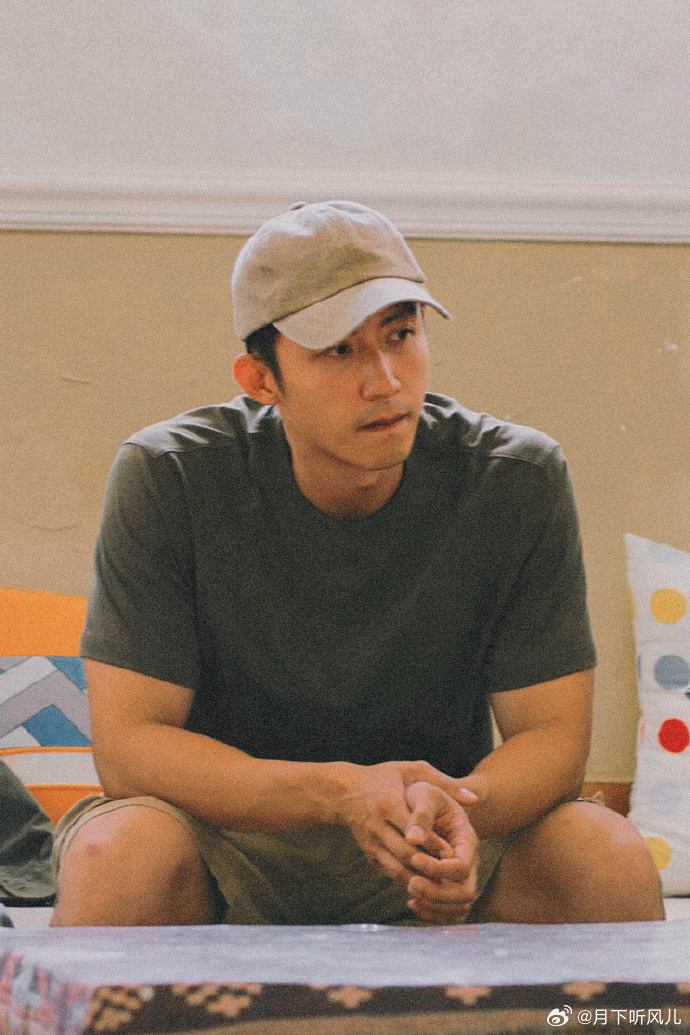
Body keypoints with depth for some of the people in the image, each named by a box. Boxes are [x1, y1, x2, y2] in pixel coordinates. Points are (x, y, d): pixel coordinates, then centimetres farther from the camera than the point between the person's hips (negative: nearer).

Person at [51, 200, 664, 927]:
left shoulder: (518, 480, -10)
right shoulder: (166, 479, -15)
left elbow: (553, 733, -9)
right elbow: (127, 744, -18)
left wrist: (455, 817, -33)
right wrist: (343, 793, -34)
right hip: (228, 837, -2)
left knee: (609, 858, -26)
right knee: (118, 854, -35)